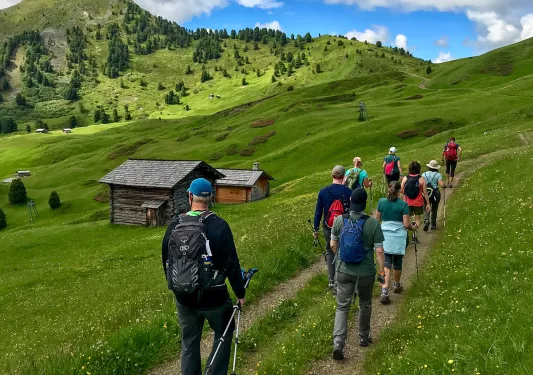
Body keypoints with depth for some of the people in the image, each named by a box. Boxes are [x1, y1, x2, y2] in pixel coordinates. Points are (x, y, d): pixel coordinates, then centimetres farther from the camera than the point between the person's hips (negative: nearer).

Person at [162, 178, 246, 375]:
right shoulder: (218, 226, -17)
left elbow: (166, 261, 9)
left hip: (183, 297, 4)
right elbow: (231, 264, -15)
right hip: (213, 297, -4)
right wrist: (240, 293, -2)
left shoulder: (174, 226, -3)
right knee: (223, 334, 20)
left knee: (189, 342, 19)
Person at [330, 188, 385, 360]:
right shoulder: (373, 223, -15)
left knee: (342, 307, 8)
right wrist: (382, 271, 0)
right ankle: (364, 337, 38)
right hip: (366, 272, -1)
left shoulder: (339, 220, -9)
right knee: (365, 305, 21)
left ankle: (338, 343, -5)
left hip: (344, 271, 1)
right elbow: (379, 250, -12)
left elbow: (333, 245, 3)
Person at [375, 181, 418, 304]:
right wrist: (413, 228, 10)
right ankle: (397, 285, 38)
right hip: (399, 237, -1)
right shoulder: (403, 204, -10)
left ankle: (384, 291, -15)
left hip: (385, 236, 1)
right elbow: (406, 224, -11)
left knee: (386, 263, 0)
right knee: (397, 262, 17)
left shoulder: (381, 201, -3)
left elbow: (377, 218, 6)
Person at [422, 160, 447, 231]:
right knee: (434, 210, 15)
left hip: (426, 194, 1)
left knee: (426, 209, 8)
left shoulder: (424, 174, 0)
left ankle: (426, 220, -21)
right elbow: (442, 185, -15)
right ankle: (433, 225, 20)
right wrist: (445, 185, 7)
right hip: (435, 193, 0)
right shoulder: (438, 175, -5)